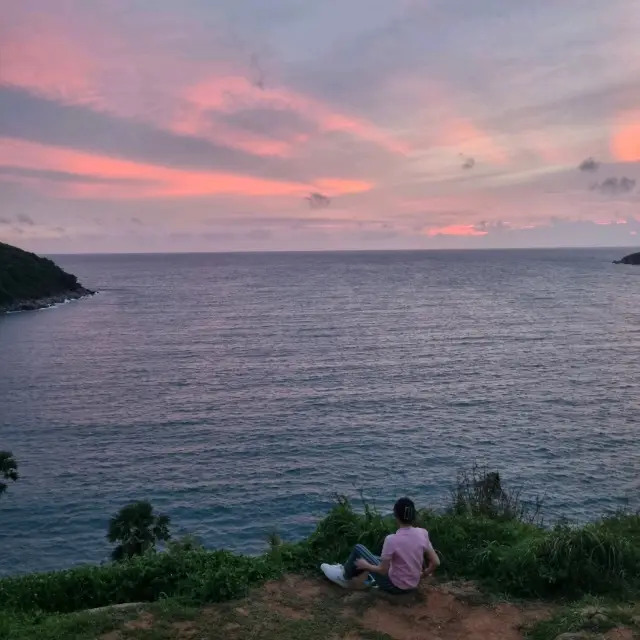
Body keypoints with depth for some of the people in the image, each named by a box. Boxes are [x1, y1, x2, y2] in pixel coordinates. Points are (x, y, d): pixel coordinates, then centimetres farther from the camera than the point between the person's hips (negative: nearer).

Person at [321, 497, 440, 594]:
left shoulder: (392, 540, -26)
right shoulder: (422, 533, -12)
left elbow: (383, 570, -19)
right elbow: (435, 562, -7)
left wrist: (365, 565, -1)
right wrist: (422, 574, 12)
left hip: (394, 586, -6)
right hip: (412, 585, 6)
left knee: (358, 549, 7)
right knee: (377, 559, 29)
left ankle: (345, 577, 33)